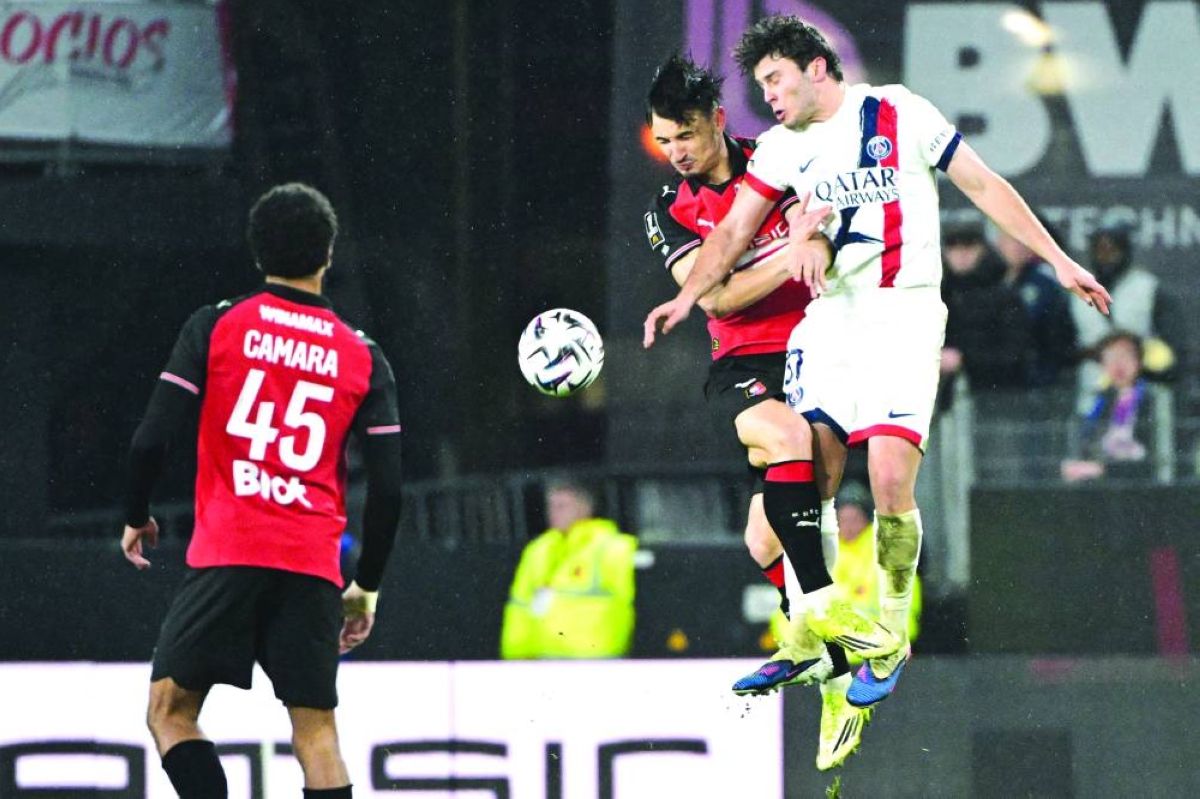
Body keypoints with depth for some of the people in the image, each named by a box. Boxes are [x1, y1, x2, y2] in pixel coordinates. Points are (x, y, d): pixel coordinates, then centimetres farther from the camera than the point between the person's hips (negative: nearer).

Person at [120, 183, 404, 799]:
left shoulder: (215, 326, 3)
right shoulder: (363, 358, 8)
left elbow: (151, 438, -3)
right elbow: (387, 489, 5)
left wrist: (136, 517, 15)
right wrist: (366, 587, 16)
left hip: (227, 556, -2)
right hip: (315, 564, 2)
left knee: (170, 709, 5)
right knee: (315, 731, 4)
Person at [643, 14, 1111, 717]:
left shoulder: (901, 116, -2)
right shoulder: (783, 147, 11)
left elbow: (985, 186, 2)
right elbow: (736, 231, 6)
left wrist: (1059, 261, 1)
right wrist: (689, 296, -12)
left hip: (904, 316, -5)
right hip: (828, 319, 5)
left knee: (891, 481, -15)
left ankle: (891, 638, 1)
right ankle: (819, 620, 2)